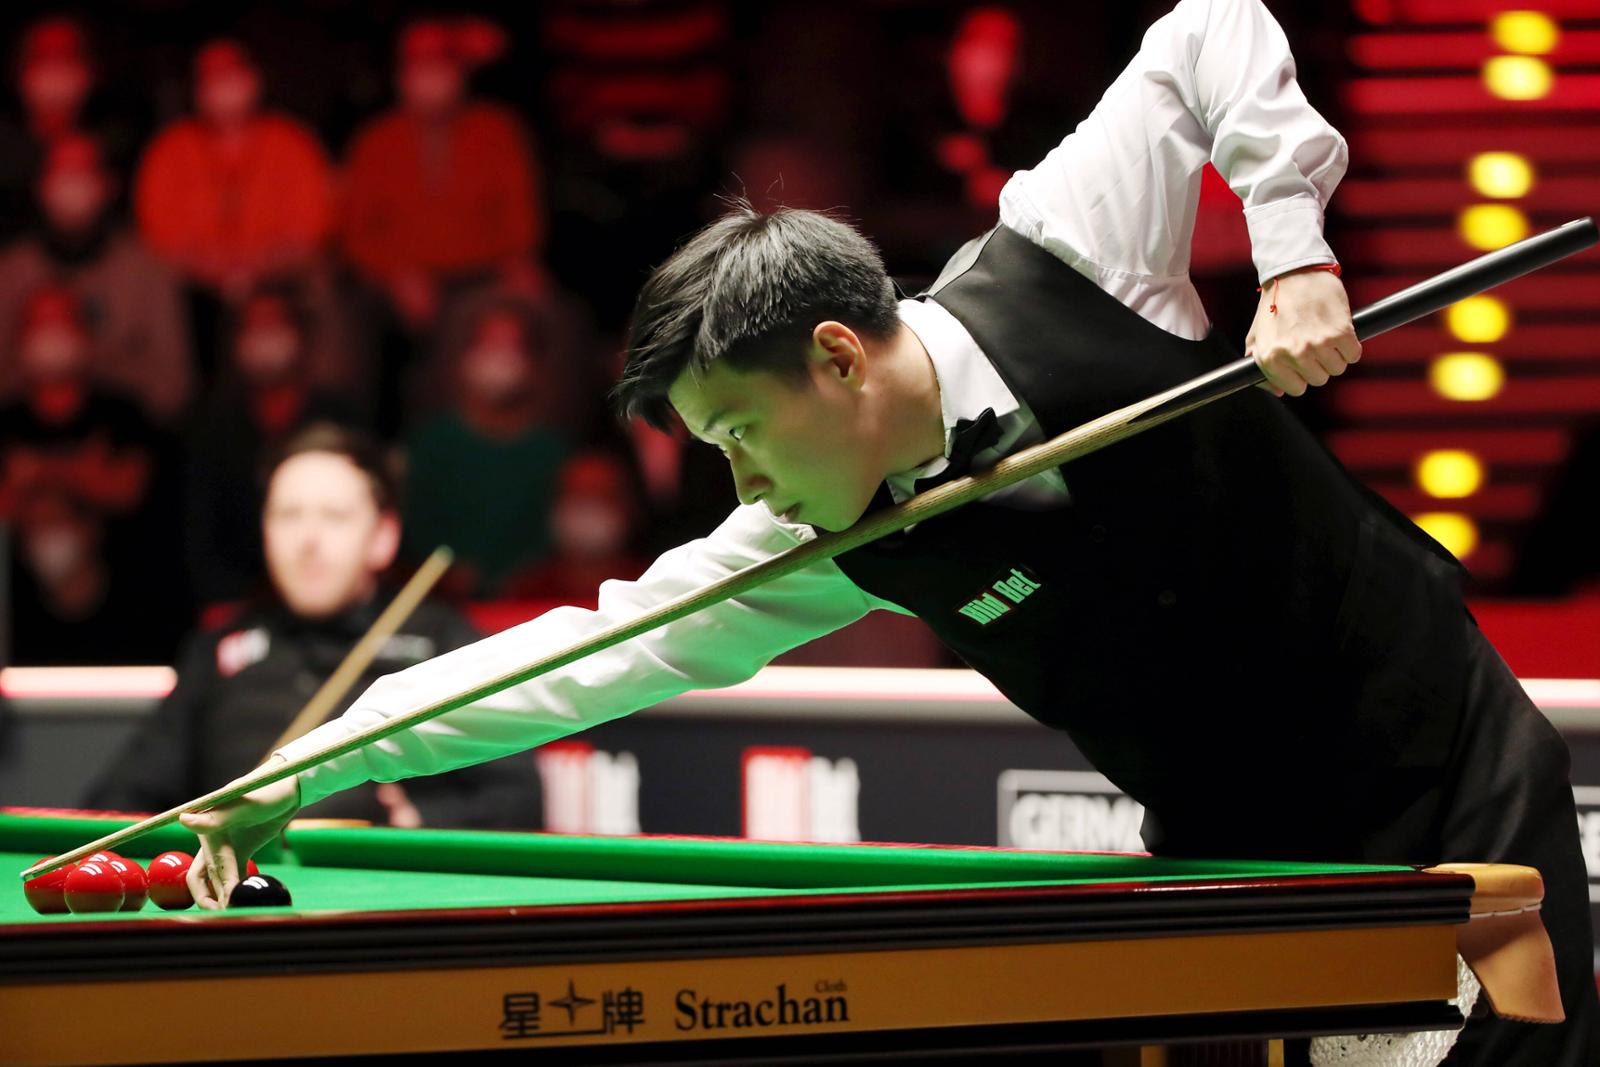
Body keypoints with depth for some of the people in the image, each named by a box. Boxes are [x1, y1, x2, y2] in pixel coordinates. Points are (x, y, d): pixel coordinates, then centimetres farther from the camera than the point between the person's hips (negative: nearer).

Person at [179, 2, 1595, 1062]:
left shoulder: (1056, 264, -19)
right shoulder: (832, 549, -8)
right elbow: (602, 651, -7)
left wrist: (1294, 249, -21)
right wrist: (305, 771, -10)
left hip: (1453, 779, -4)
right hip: (1236, 854, 4)